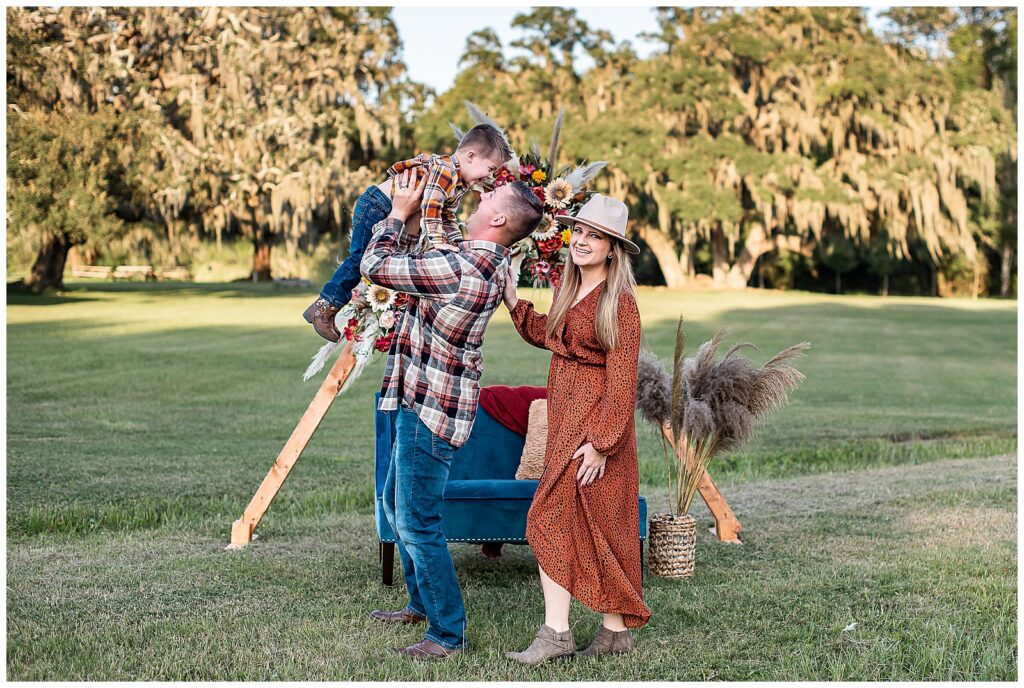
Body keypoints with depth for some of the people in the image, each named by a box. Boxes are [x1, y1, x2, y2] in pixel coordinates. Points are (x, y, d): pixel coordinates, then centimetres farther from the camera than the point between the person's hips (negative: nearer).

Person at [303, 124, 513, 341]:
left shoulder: (458, 184, 8)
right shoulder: (445, 170, -26)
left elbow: (447, 217, 15)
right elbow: (430, 211, -33)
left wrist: (458, 244, 2)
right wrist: (437, 245, -38)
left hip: (393, 215, 10)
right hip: (375, 204, -10)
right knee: (362, 258, -11)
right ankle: (324, 307, -3)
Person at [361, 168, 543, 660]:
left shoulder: (460, 268, -26)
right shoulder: (489, 264, 7)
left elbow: (375, 265, -20)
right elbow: (410, 256, 21)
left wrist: (399, 212, -7)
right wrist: (410, 218, 7)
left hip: (431, 410, -11)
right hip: (422, 402, 11)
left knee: (418, 522, -4)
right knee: (396, 504, 23)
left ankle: (448, 633, 7)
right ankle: (421, 603, 36)